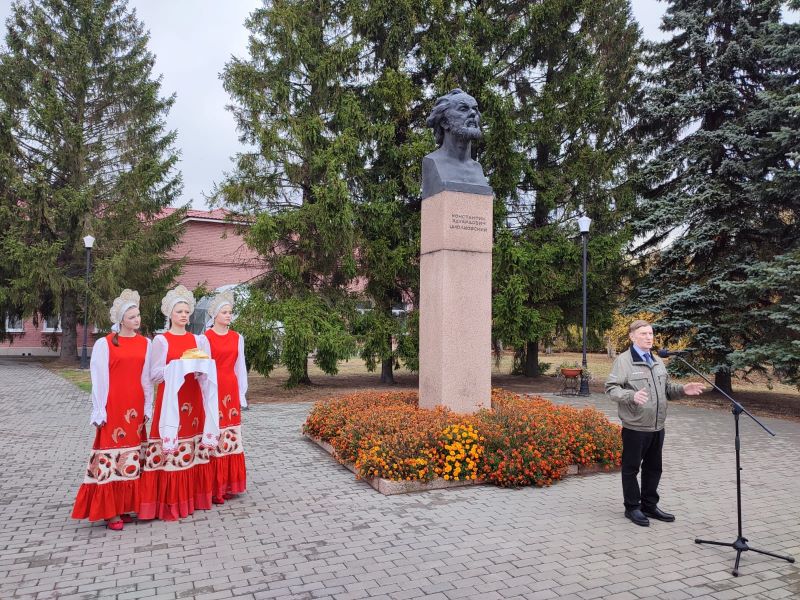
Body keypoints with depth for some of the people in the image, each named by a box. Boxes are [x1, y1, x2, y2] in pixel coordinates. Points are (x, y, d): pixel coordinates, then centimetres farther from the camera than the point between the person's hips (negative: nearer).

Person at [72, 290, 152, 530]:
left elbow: (147, 377, 9)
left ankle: (125, 506, 19)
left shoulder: (145, 343, 7)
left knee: (132, 457, 8)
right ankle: (110, 511, 7)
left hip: (135, 406, 4)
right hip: (113, 406, -4)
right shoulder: (104, 343, -3)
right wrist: (99, 411, -6)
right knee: (111, 456, -1)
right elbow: (99, 379, -3)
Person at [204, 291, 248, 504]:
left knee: (231, 439, 9)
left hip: (231, 391, 5)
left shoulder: (237, 338, 10)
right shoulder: (205, 338, -4)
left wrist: (241, 394, 11)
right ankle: (214, 488, 8)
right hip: (213, 390, -4)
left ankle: (229, 484, 20)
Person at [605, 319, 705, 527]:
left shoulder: (657, 361, 13)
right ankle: (632, 507, 19)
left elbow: (666, 388, 21)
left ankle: (649, 505, 32)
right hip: (635, 426, -7)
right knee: (631, 468, 6)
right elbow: (611, 388, -17)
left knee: (653, 468, 17)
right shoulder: (623, 360, -11)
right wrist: (632, 395, -33)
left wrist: (682, 389, 3)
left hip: (657, 426, 7)